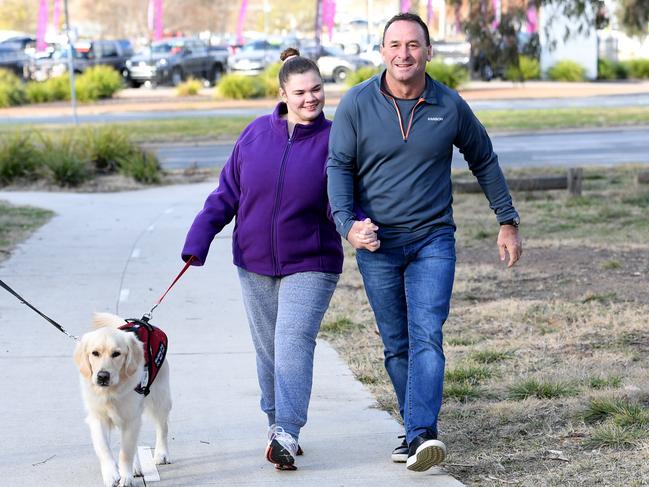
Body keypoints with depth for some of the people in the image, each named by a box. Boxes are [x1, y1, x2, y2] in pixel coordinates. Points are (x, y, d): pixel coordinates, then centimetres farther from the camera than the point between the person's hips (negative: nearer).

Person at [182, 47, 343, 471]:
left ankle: (286, 435, -19)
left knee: (294, 344, -15)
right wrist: (198, 241, 2)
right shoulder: (257, 134, 0)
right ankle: (278, 424, 23)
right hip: (256, 263, 4)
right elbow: (228, 192, 7)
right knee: (269, 350, 10)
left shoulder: (333, 140, -7)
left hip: (310, 265, -3)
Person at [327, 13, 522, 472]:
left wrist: (508, 221, 15)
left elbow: (484, 160, 12)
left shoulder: (451, 106, -2)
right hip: (377, 244, 1)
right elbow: (339, 166, -4)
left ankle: (422, 434, -24)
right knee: (397, 346, 7)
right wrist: (347, 224, -20)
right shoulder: (357, 104, -5)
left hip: (433, 240, -1)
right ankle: (418, 432, 19)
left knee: (426, 335, -16)